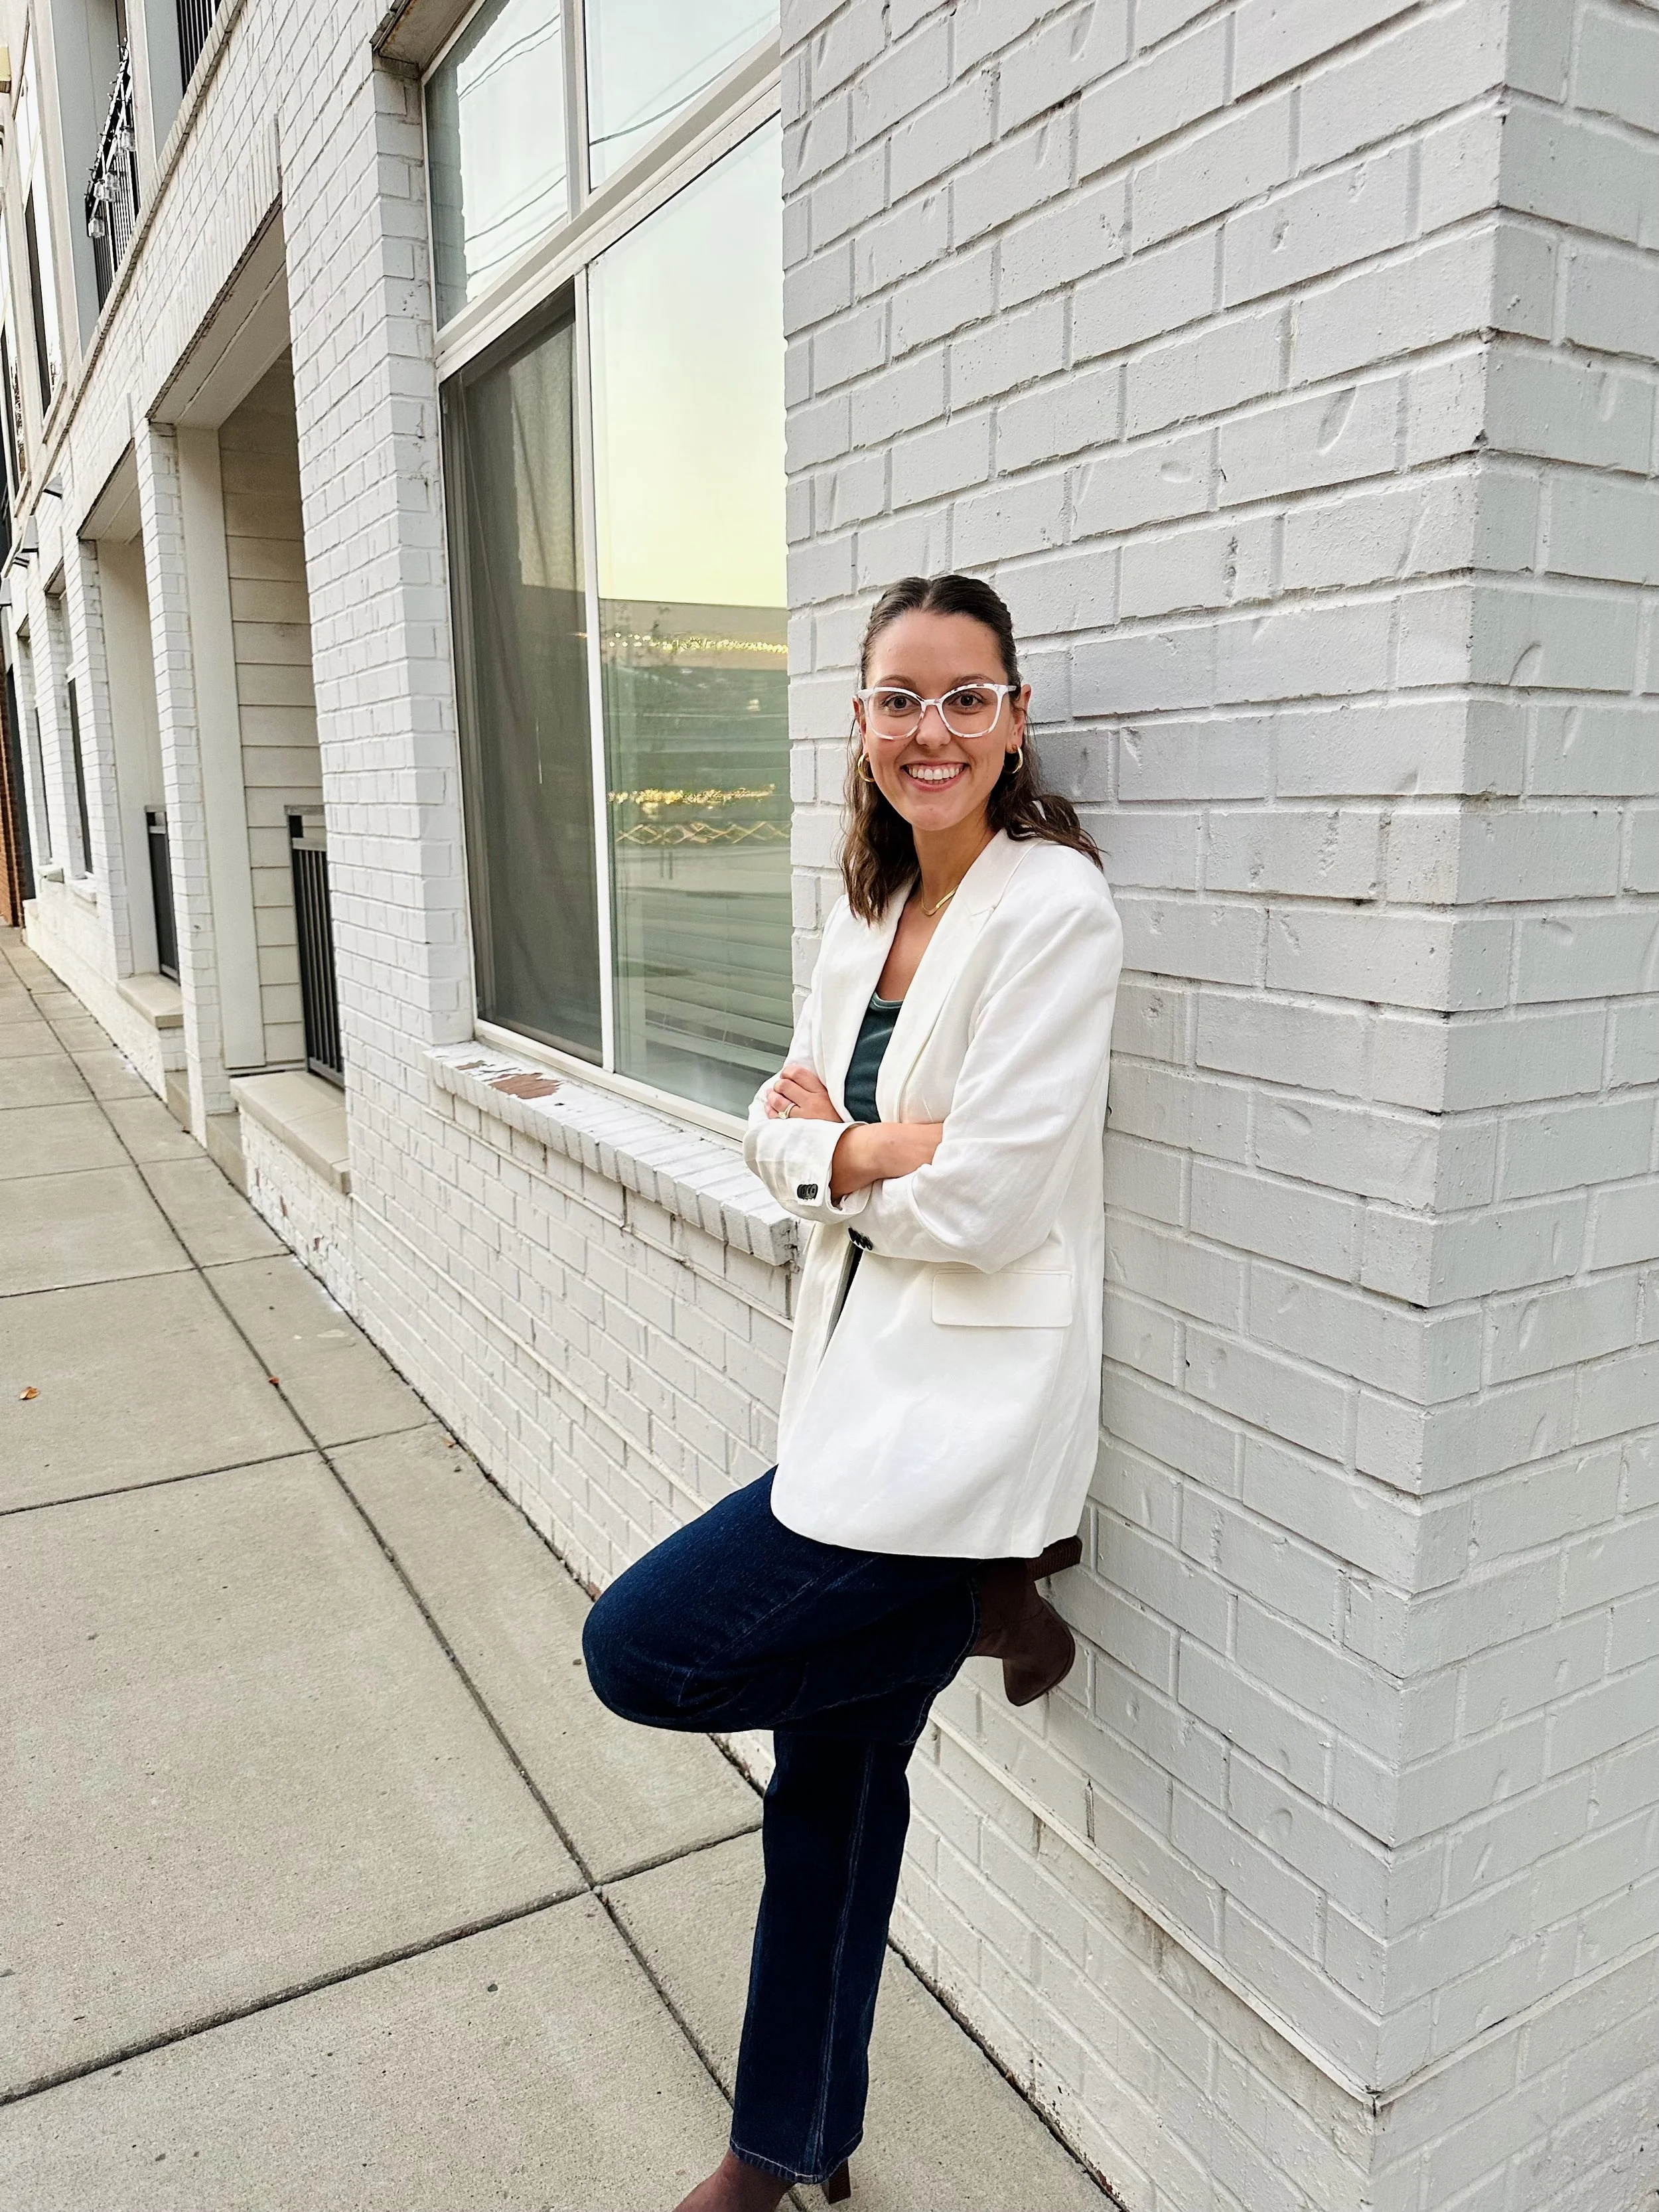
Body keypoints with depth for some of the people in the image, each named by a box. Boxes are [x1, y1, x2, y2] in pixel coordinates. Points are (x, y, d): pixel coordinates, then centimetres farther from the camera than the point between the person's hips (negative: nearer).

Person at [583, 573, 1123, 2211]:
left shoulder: (1052, 907, -15)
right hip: (860, 1374, 7)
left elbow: (984, 1200, -21)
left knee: (644, 1647, -7)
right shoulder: (870, 904, 9)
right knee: (831, 1784, 19)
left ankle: (991, 1600, 9)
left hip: (963, 1402, -7)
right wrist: (876, 1151, -12)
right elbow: (776, 1128, 8)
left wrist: (835, 1149, -5)